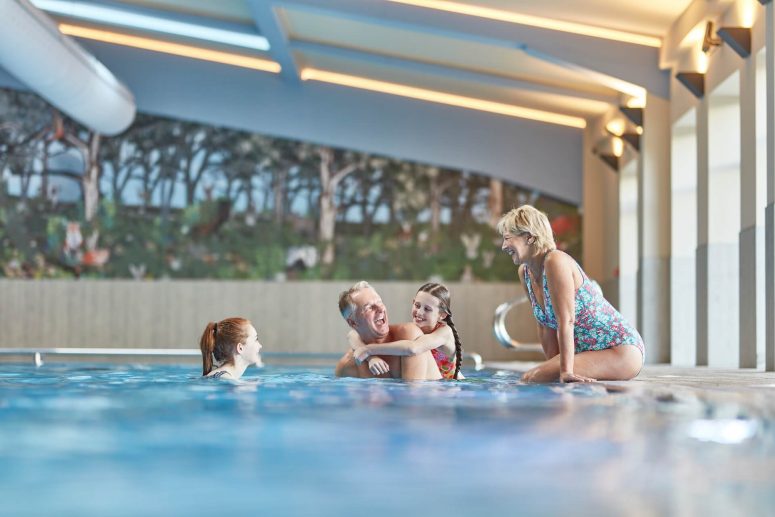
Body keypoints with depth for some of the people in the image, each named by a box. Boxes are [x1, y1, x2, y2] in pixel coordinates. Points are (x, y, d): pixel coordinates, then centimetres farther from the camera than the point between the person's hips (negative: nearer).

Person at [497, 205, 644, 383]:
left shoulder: (555, 261, -18)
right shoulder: (525, 272, 8)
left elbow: (566, 321, -24)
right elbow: (545, 325, 11)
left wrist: (565, 371, -26)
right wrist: (554, 365, 6)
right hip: (587, 349, 9)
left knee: (532, 377, -23)